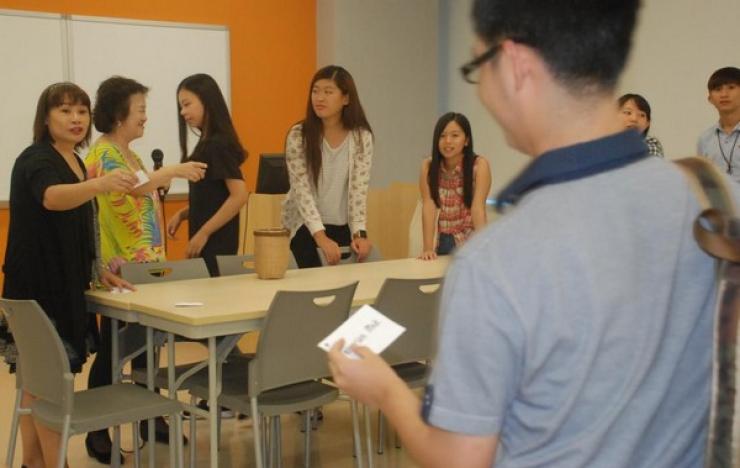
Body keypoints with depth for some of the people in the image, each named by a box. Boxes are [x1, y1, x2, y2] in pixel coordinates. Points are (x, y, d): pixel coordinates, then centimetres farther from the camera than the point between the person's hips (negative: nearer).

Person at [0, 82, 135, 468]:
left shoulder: (75, 163, 13)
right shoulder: (36, 160, -14)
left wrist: (97, 271, 14)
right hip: (38, 290, -9)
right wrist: (99, 185, -55)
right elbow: (52, 198, -38)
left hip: (64, 288, 9)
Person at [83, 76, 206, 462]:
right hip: (119, 271, -9)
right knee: (113, 348, -3)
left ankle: (151, 418, 24)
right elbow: (131, 188, -30)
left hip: (143, 266, 9)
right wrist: (172, 171, -33)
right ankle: (97, 431, 7)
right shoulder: (102, 154, -12)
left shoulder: (129, 153, 15)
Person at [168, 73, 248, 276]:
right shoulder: (207, 144, 12)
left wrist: (203, 233, -19)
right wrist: (182, 214, 4)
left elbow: (239, 195, -22)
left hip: (215, 243, -8)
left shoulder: (218, 144, -14)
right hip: (206, 241, 8)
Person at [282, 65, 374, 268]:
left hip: (343, 228, 2)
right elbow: (302, 190, -15)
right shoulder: (298, 136, -8)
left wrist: (358, 233, -19)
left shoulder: (361, 137, -3)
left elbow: (359, 189, -6)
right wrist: (321, 236, -26)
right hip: (305, 229, -2)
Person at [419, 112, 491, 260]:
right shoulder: (428, 166, -4)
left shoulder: (479, 165, -11)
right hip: (444, 242, 2)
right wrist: (428, 248, -21)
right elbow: (428, 207, -12)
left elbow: (478, 208, -20)